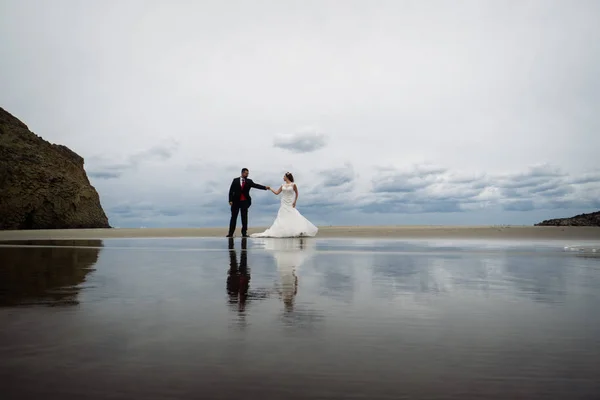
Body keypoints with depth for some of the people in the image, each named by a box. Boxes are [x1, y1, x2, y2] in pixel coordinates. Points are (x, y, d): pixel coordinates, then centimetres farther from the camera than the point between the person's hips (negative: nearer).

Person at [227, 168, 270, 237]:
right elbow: (231, 190, 3)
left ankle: (244, 233, 3)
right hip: (236, 201, -1)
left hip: (245, 201, 1)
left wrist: (265, 187, -23)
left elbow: (256, 185, -8)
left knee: (244, 217, 0)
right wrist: (230, 200, -6)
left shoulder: (249, 181, 6)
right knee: (234, 217, 2)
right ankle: (230, 233, 5)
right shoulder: (235, 180, 4)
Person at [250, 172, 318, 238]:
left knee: (294, 217, -12)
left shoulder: (293, 185, -4)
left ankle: (300, 231, -7)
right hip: (284, 204, 5)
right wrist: (270, 189, 12)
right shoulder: (283, 186, 8)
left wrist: (295, 201, -2)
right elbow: (277, 193, 13)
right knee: (282, 219, 1)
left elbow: (296, 193, 4)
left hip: (290, 204, -4)